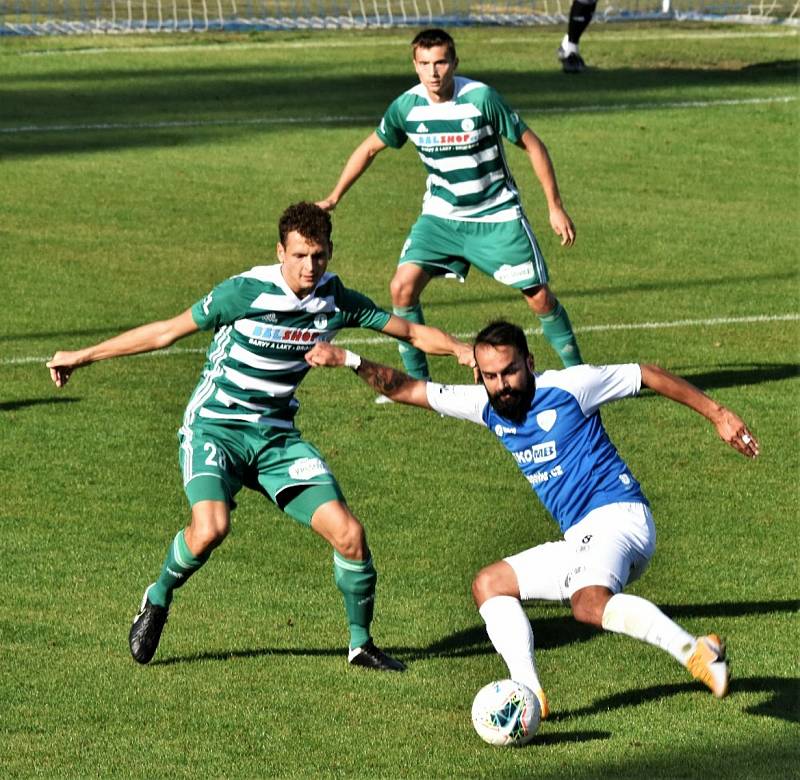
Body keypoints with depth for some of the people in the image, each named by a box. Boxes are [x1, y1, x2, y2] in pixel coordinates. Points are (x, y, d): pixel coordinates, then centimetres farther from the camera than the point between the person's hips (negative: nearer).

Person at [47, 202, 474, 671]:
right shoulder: (246, 292, -17)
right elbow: (166, 332, -8)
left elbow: (411, 331, 6)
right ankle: (158, 601, 0)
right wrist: (83, 356, -5)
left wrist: (462, 349, -12)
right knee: (211, 528, -31)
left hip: (277, 435, 4)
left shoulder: (337, 300, -4)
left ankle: (362, 643, 11)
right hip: (214, 427, -4)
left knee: (349, 534, -10)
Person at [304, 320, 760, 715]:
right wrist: (351, 361, 2)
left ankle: (696, 652, -40)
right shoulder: (487, 407, 11)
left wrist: (717, 413, 1)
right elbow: (408, 389, 15)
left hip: (618, 517, -8)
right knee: (490, 584, 6)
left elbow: (649, 376, 2)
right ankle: (529, 694, -6)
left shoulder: (568, 387, -6)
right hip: (579, 540, 8)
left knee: (589, 604, -35)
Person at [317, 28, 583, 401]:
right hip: (440, 216, 3)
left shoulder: (481, 98, -21)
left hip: (496, 215, -3)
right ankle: (417, 381, 1)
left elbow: (531, 145, -11)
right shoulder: (407, 106, -10)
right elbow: (370, 148, 9)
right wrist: (334, 197, 7)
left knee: (539, 297, -4)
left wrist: (555, 206, -9)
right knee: (403, 286, -13)